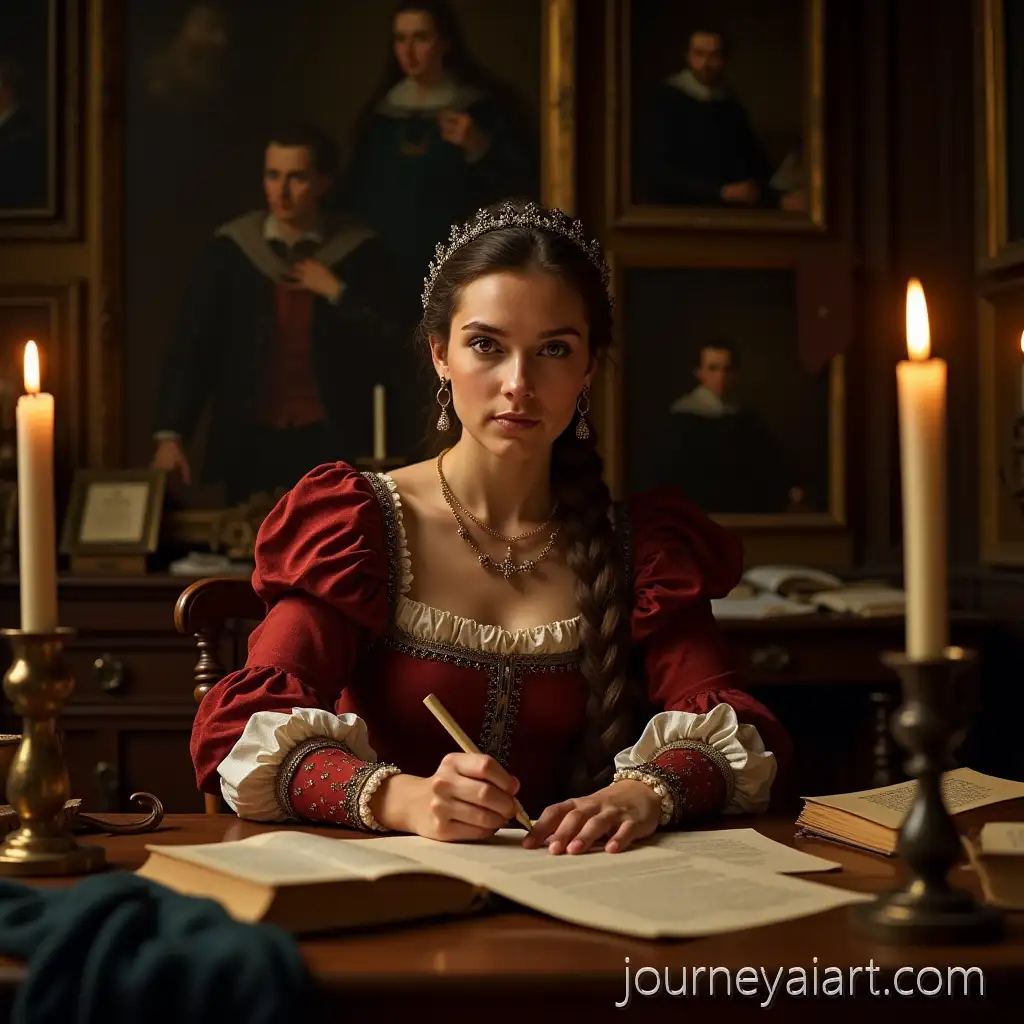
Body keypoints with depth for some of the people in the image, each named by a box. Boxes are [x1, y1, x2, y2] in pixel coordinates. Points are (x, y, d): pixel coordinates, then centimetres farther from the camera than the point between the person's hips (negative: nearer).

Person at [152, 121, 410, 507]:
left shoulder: (360, 251, -2)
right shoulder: (230, 248, 0)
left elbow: (390, 348, -3)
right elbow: (192, 346, -2)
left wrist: (337, 293, -11)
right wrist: (170, 434, -10)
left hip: (333, 442, -1)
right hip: (250, 442, 1)